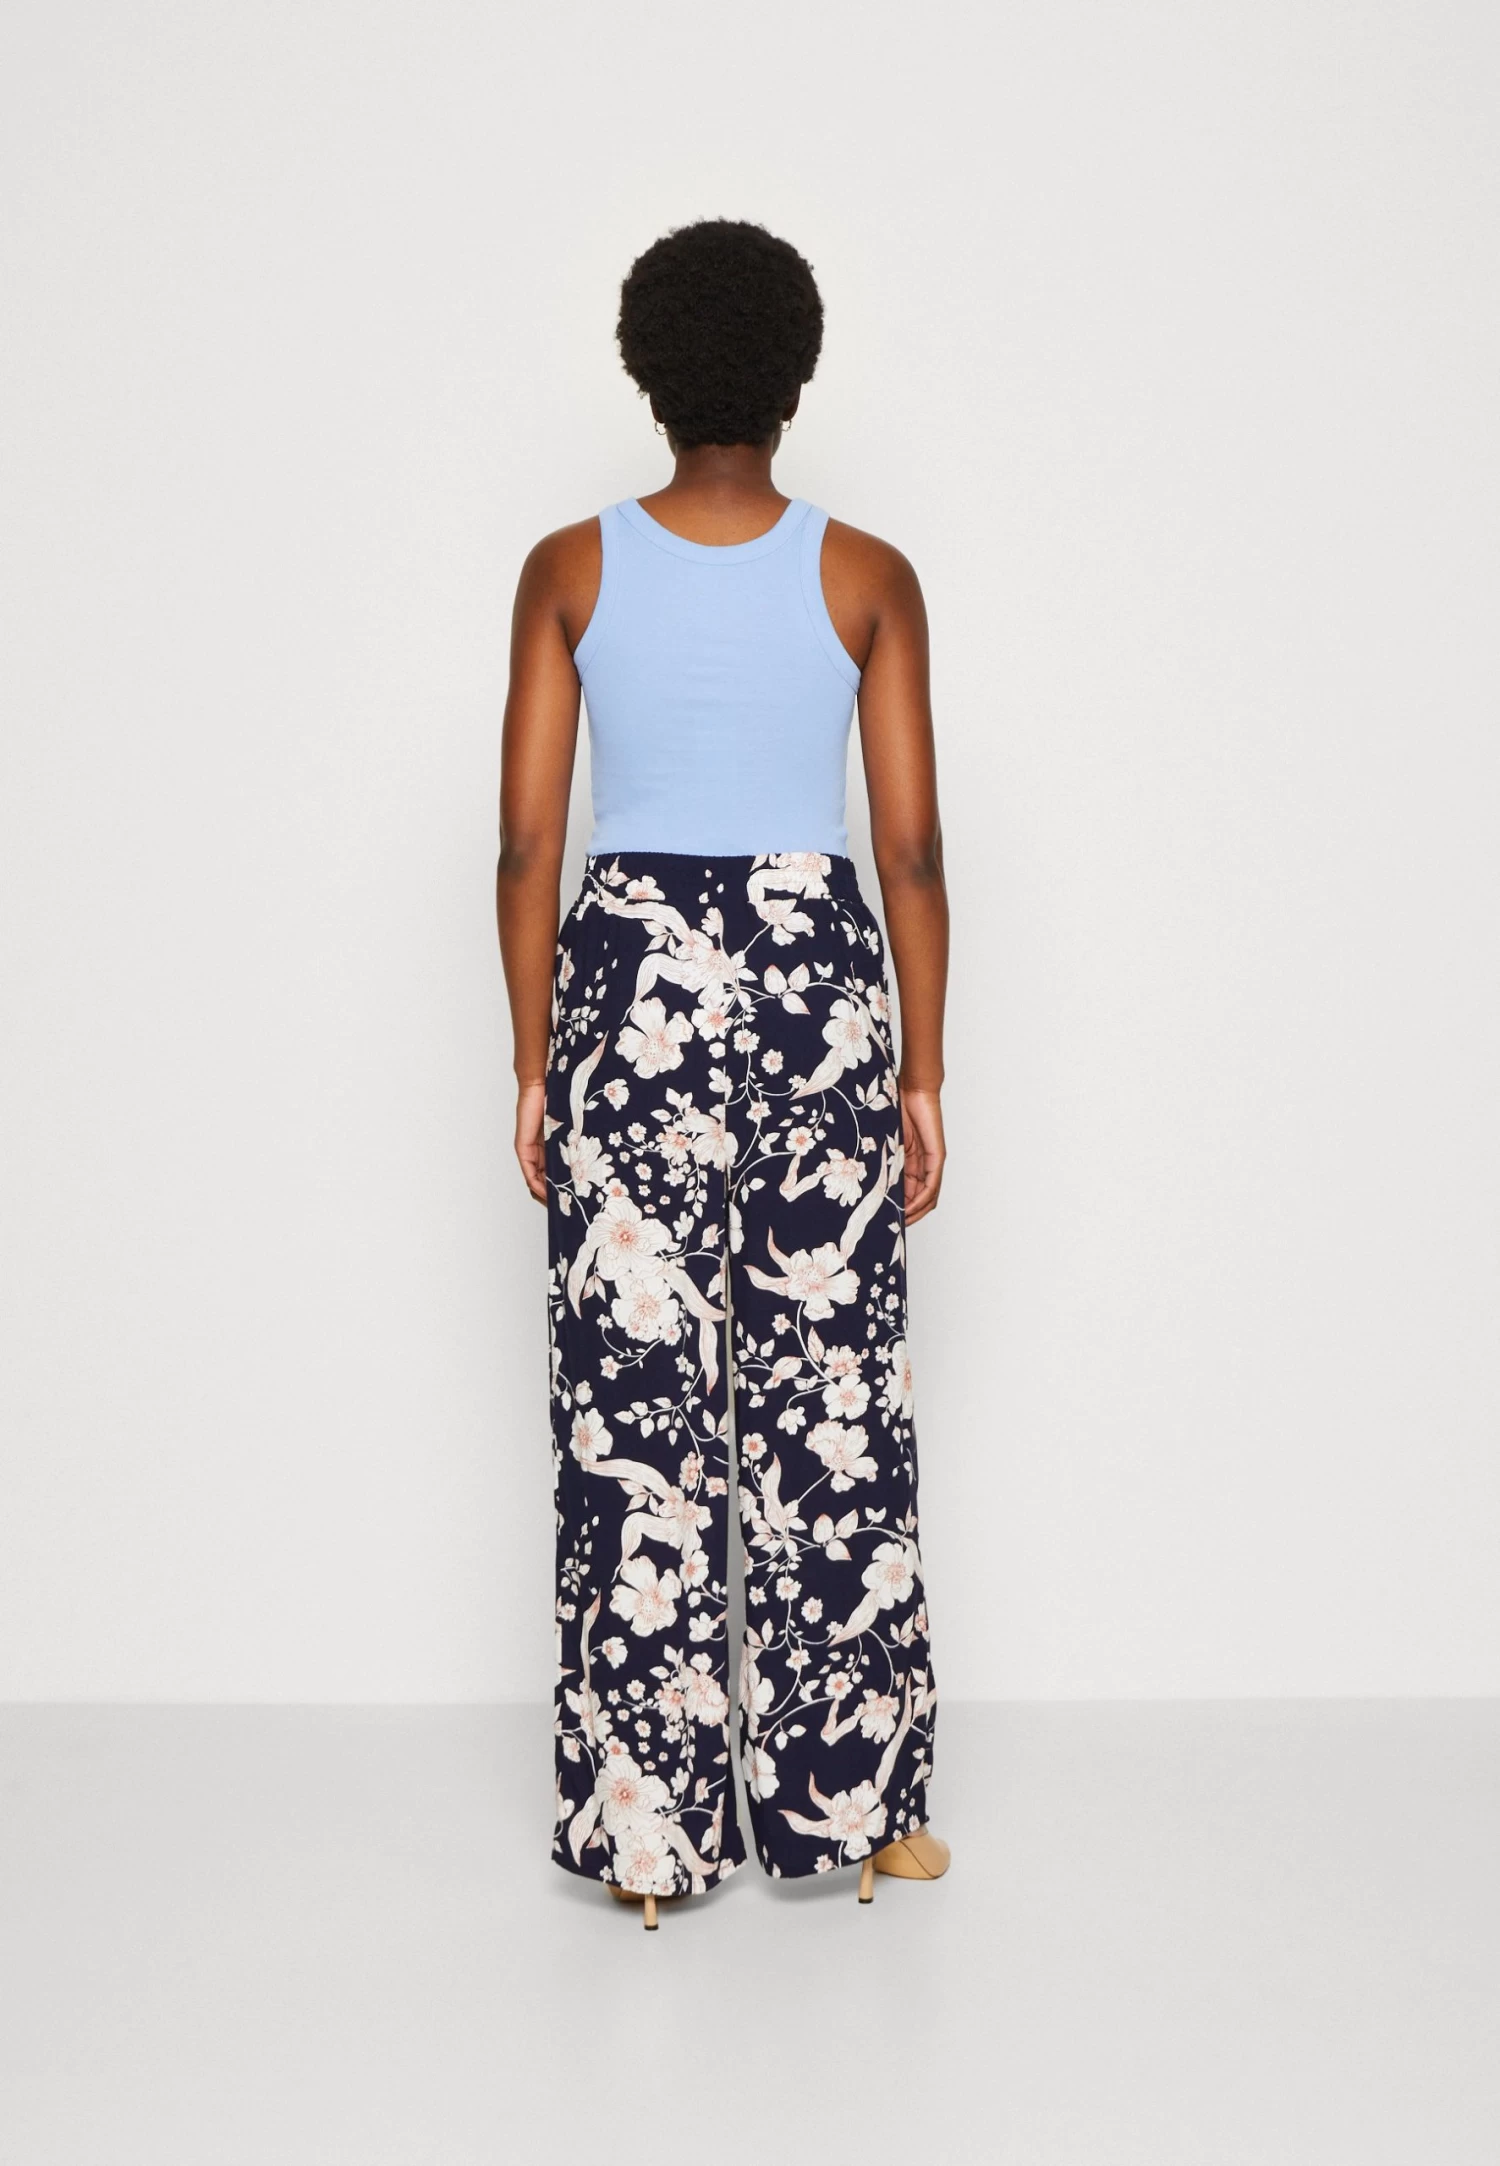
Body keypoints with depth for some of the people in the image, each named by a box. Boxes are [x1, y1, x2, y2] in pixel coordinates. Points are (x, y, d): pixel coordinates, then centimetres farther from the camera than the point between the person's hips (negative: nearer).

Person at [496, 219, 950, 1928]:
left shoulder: (570, 569, -1)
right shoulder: (867, 580, -1)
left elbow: (527, 841, -2)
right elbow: (911, 848, -2)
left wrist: (534, 1062, 6)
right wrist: (924, 1073, 5)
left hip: (629, 980, 0)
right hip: (819, 974, 0)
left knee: (633, 1401, 5)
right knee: (832, 1397, 8)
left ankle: (645, 1826, 12)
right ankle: (845, 1799, 17)